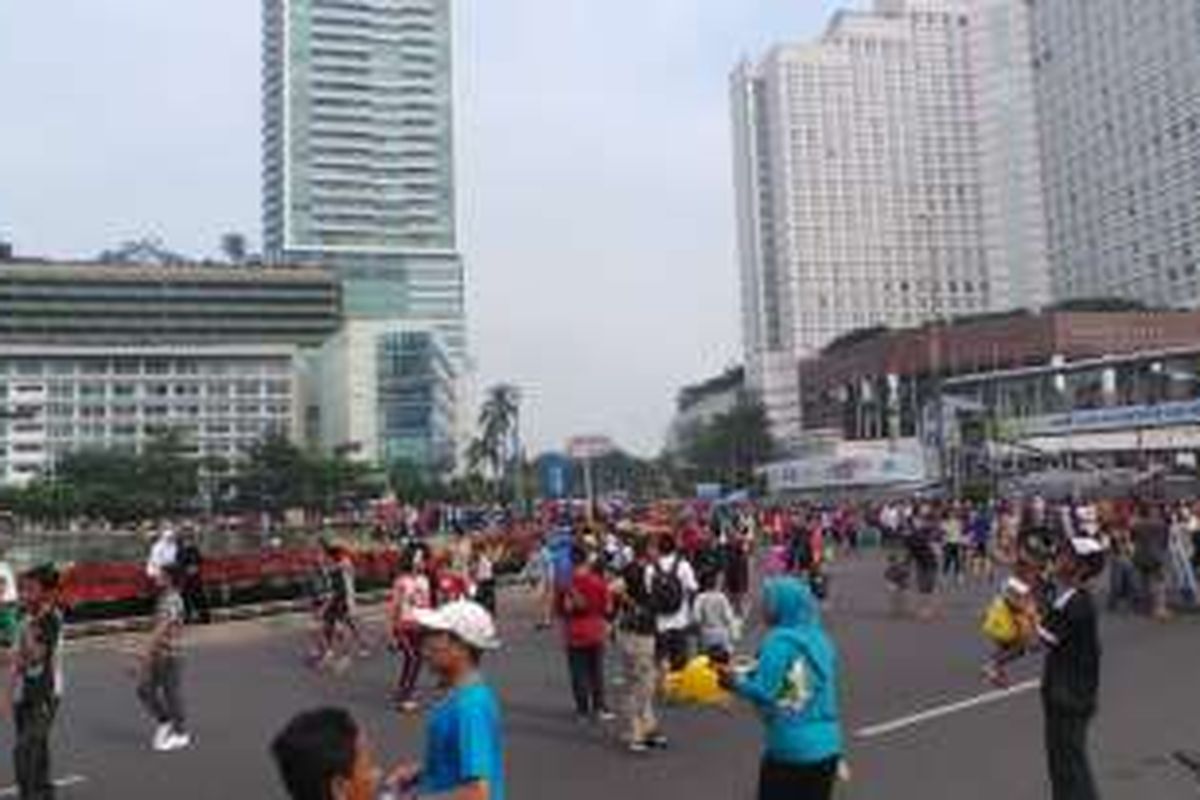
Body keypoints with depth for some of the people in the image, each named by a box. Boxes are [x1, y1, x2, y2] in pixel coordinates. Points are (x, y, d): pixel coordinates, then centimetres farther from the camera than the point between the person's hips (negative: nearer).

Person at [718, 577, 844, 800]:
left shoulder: (779, 641, -15)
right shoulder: (821, 640, 7)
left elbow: (763, 692, -20)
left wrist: (735, 681, -4)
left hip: (789, 748, -6)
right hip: (826, 746, 6)